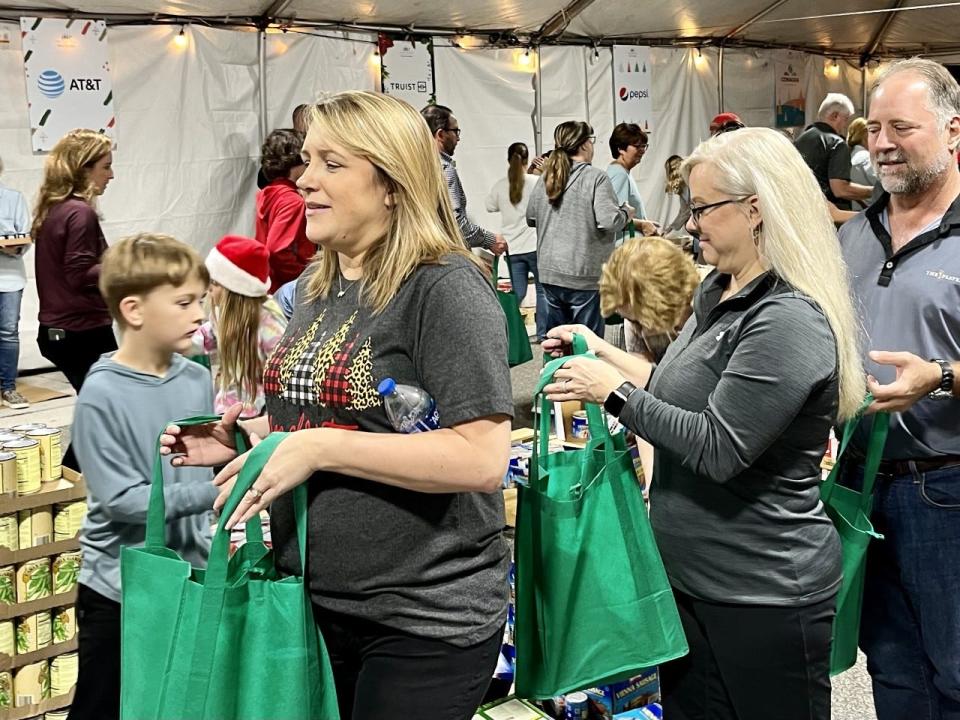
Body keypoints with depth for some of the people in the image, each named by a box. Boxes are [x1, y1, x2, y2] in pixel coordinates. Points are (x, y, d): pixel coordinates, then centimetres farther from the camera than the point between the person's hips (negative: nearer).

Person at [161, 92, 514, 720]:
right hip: (314, 604, 8)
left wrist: (320, 448, -26)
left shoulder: (445, 289, -17)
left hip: (425, 621, -8)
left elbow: (483, 459, -25)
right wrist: (244, 436, 2)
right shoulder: (316, 288, 8)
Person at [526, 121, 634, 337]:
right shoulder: (596, 177, -12)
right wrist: (626, 213, 0)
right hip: (584, 275, -6)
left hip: (549, 272, 6)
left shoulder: (546, 177, 6)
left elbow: (530, 218, 14)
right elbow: (608, 221, -19)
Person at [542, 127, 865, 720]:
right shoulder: (719, 292, 7)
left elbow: (719, 449, -26)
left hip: (764, 593, -9)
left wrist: (614, 390, -19)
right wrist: (603, 354, 9)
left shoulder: (790, 321, -23)